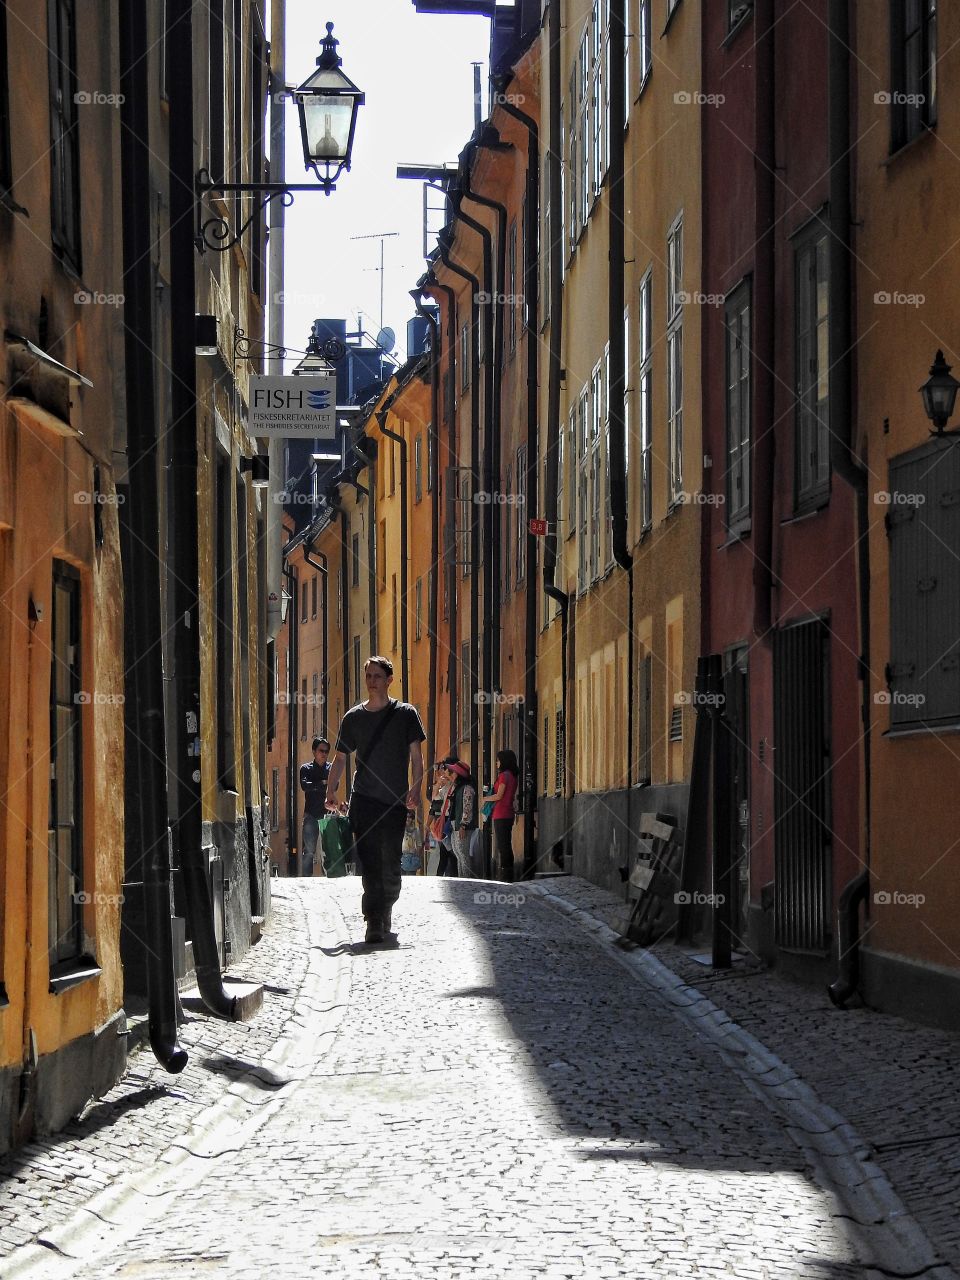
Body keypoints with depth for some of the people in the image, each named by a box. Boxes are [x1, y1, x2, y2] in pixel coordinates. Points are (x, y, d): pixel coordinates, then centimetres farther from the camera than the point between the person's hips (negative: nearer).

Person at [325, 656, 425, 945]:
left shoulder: (405, 714, 4)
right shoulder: (353, 717, 9)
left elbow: (416, 756, 3)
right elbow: (340, 758, 13)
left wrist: (416, 788, -12)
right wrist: (331, 791, 0)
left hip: (395, 802, -1)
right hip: (363, 801, 1)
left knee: (390, 865, 0)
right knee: (369, 865, -7)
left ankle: (383, 921, 17)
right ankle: (375, 925, -8)